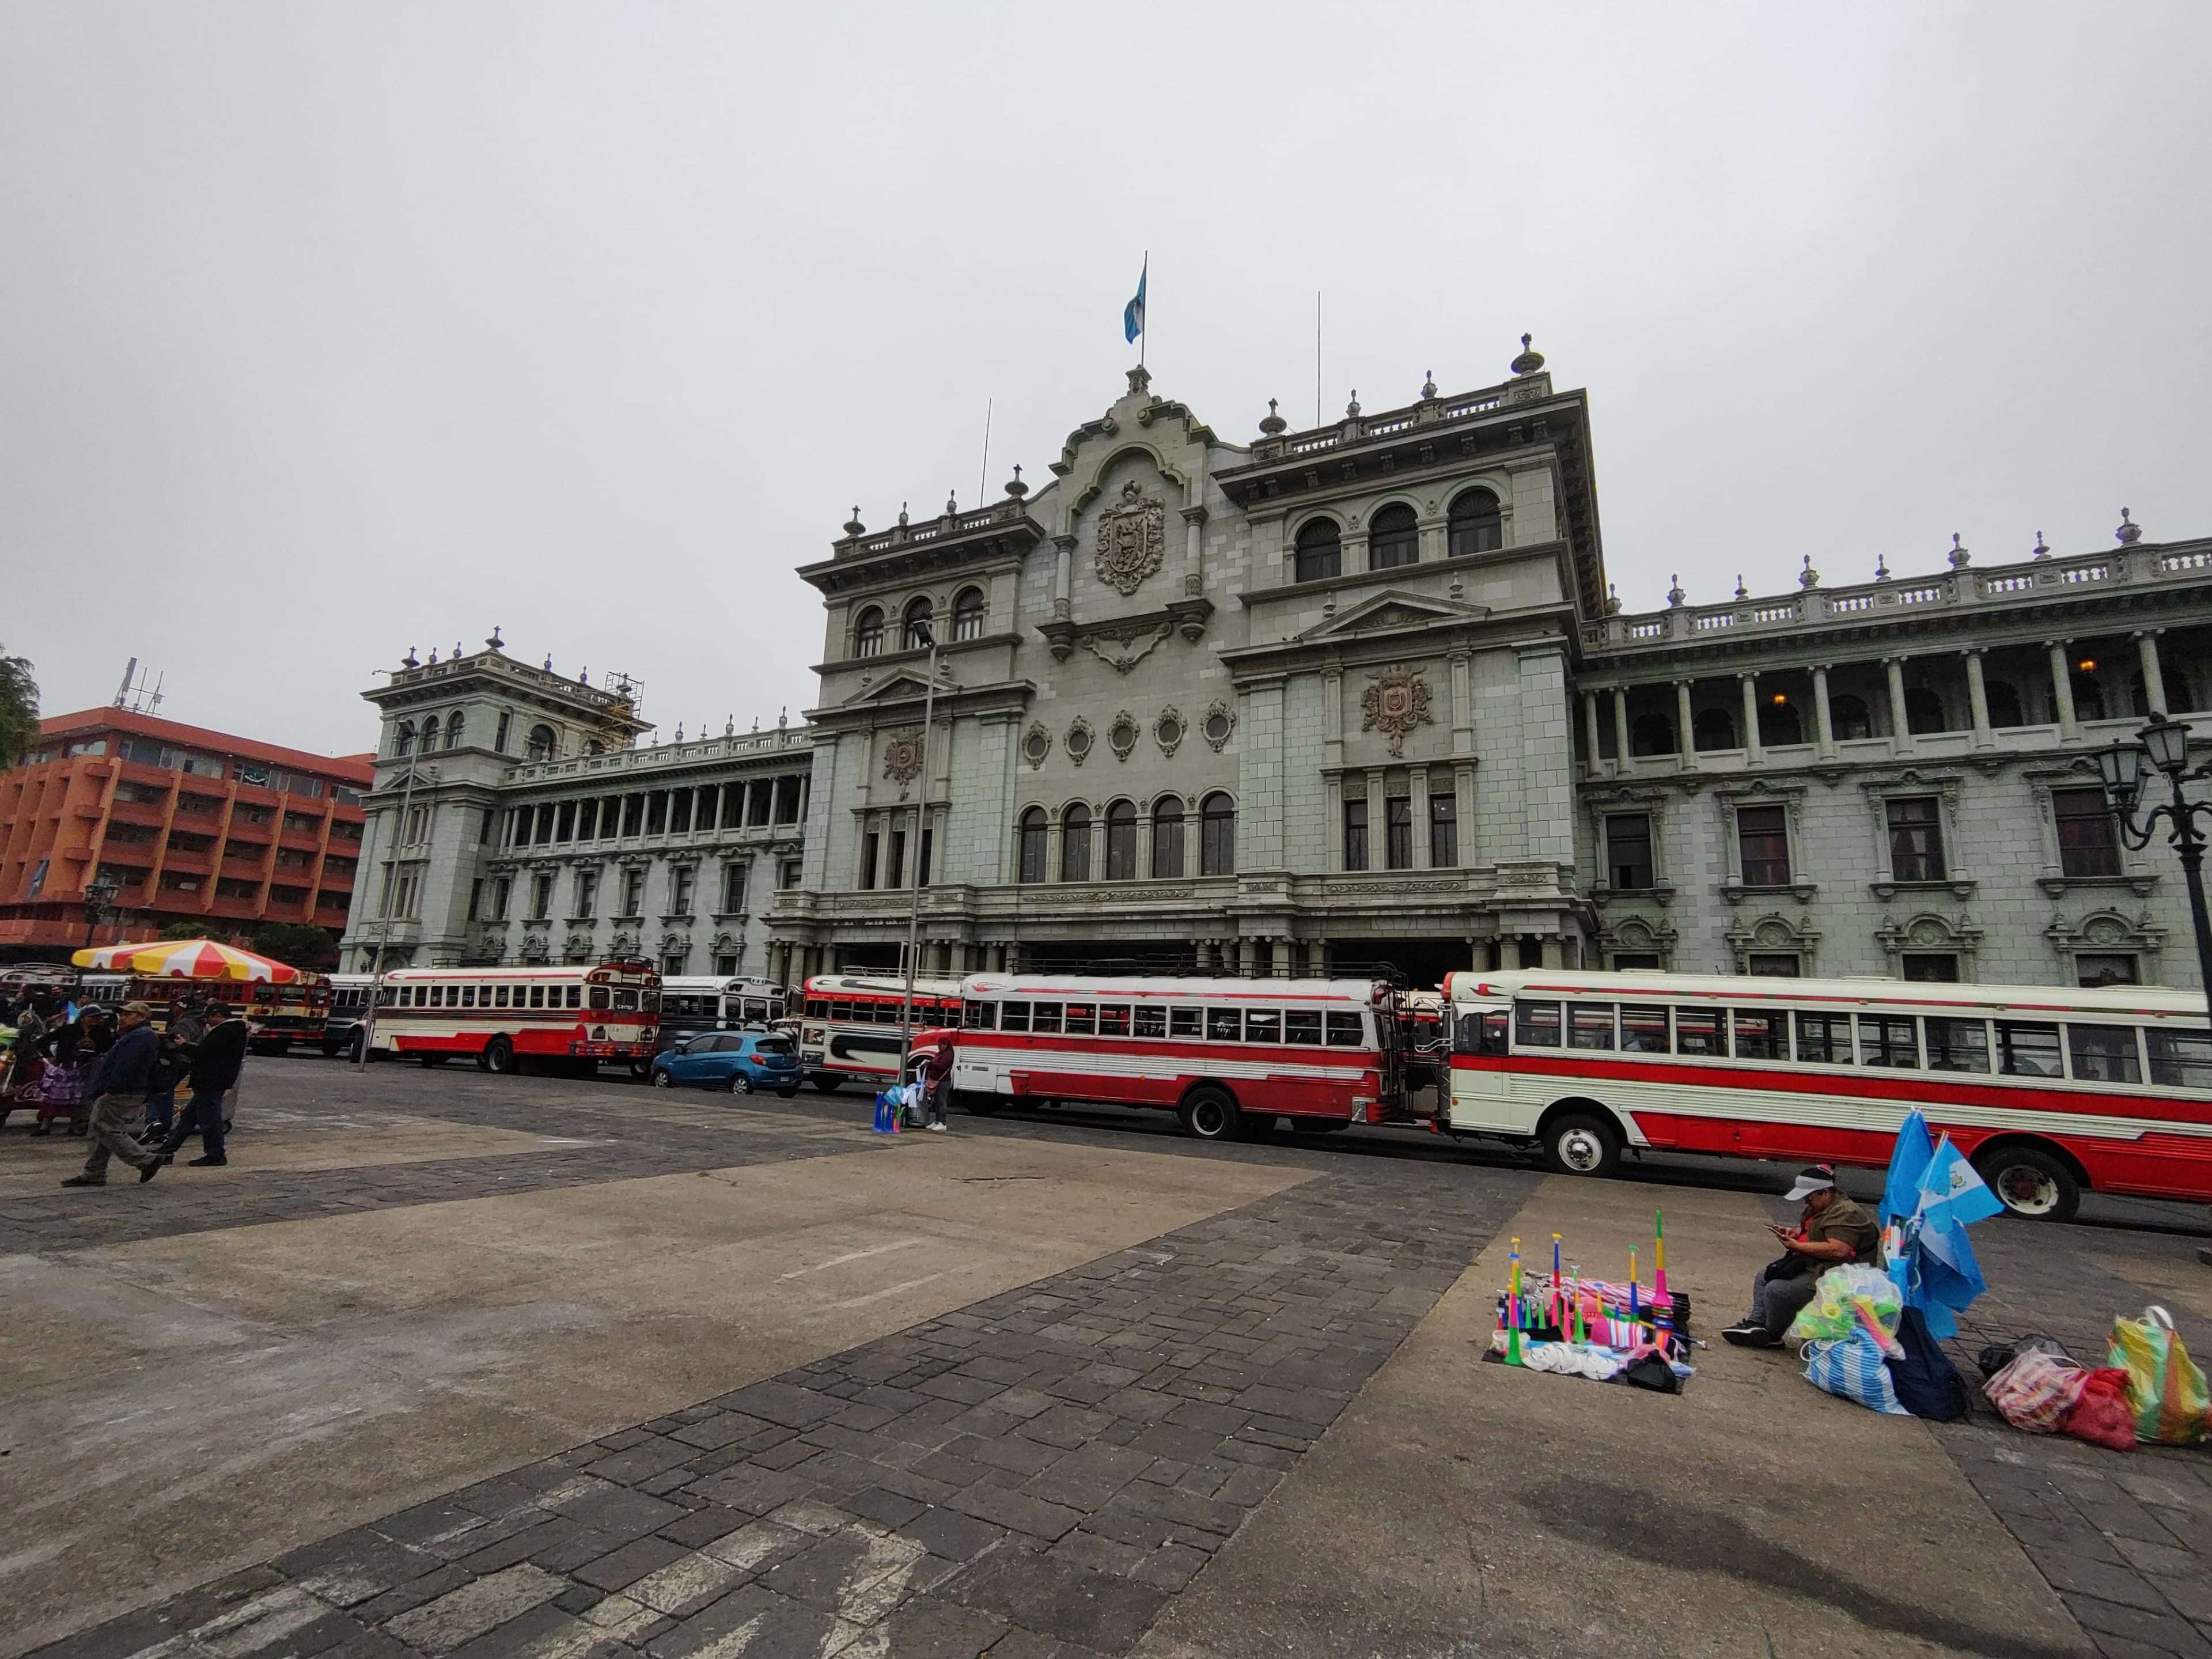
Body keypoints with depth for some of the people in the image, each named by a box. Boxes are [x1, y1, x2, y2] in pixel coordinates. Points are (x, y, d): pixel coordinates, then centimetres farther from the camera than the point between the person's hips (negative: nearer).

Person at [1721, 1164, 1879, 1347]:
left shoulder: (1845, 1214, -21)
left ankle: (1772, 1337, 0)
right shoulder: (1819, 1208, 11)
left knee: (1776, 1290, -21)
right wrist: (1794, 1233, 4)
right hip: (1808, 1264, 12)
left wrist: (1797, 1246, -25)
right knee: (1763, 1276, 11)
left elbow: (1839, 1250, -32)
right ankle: (1756, 1323, 7)